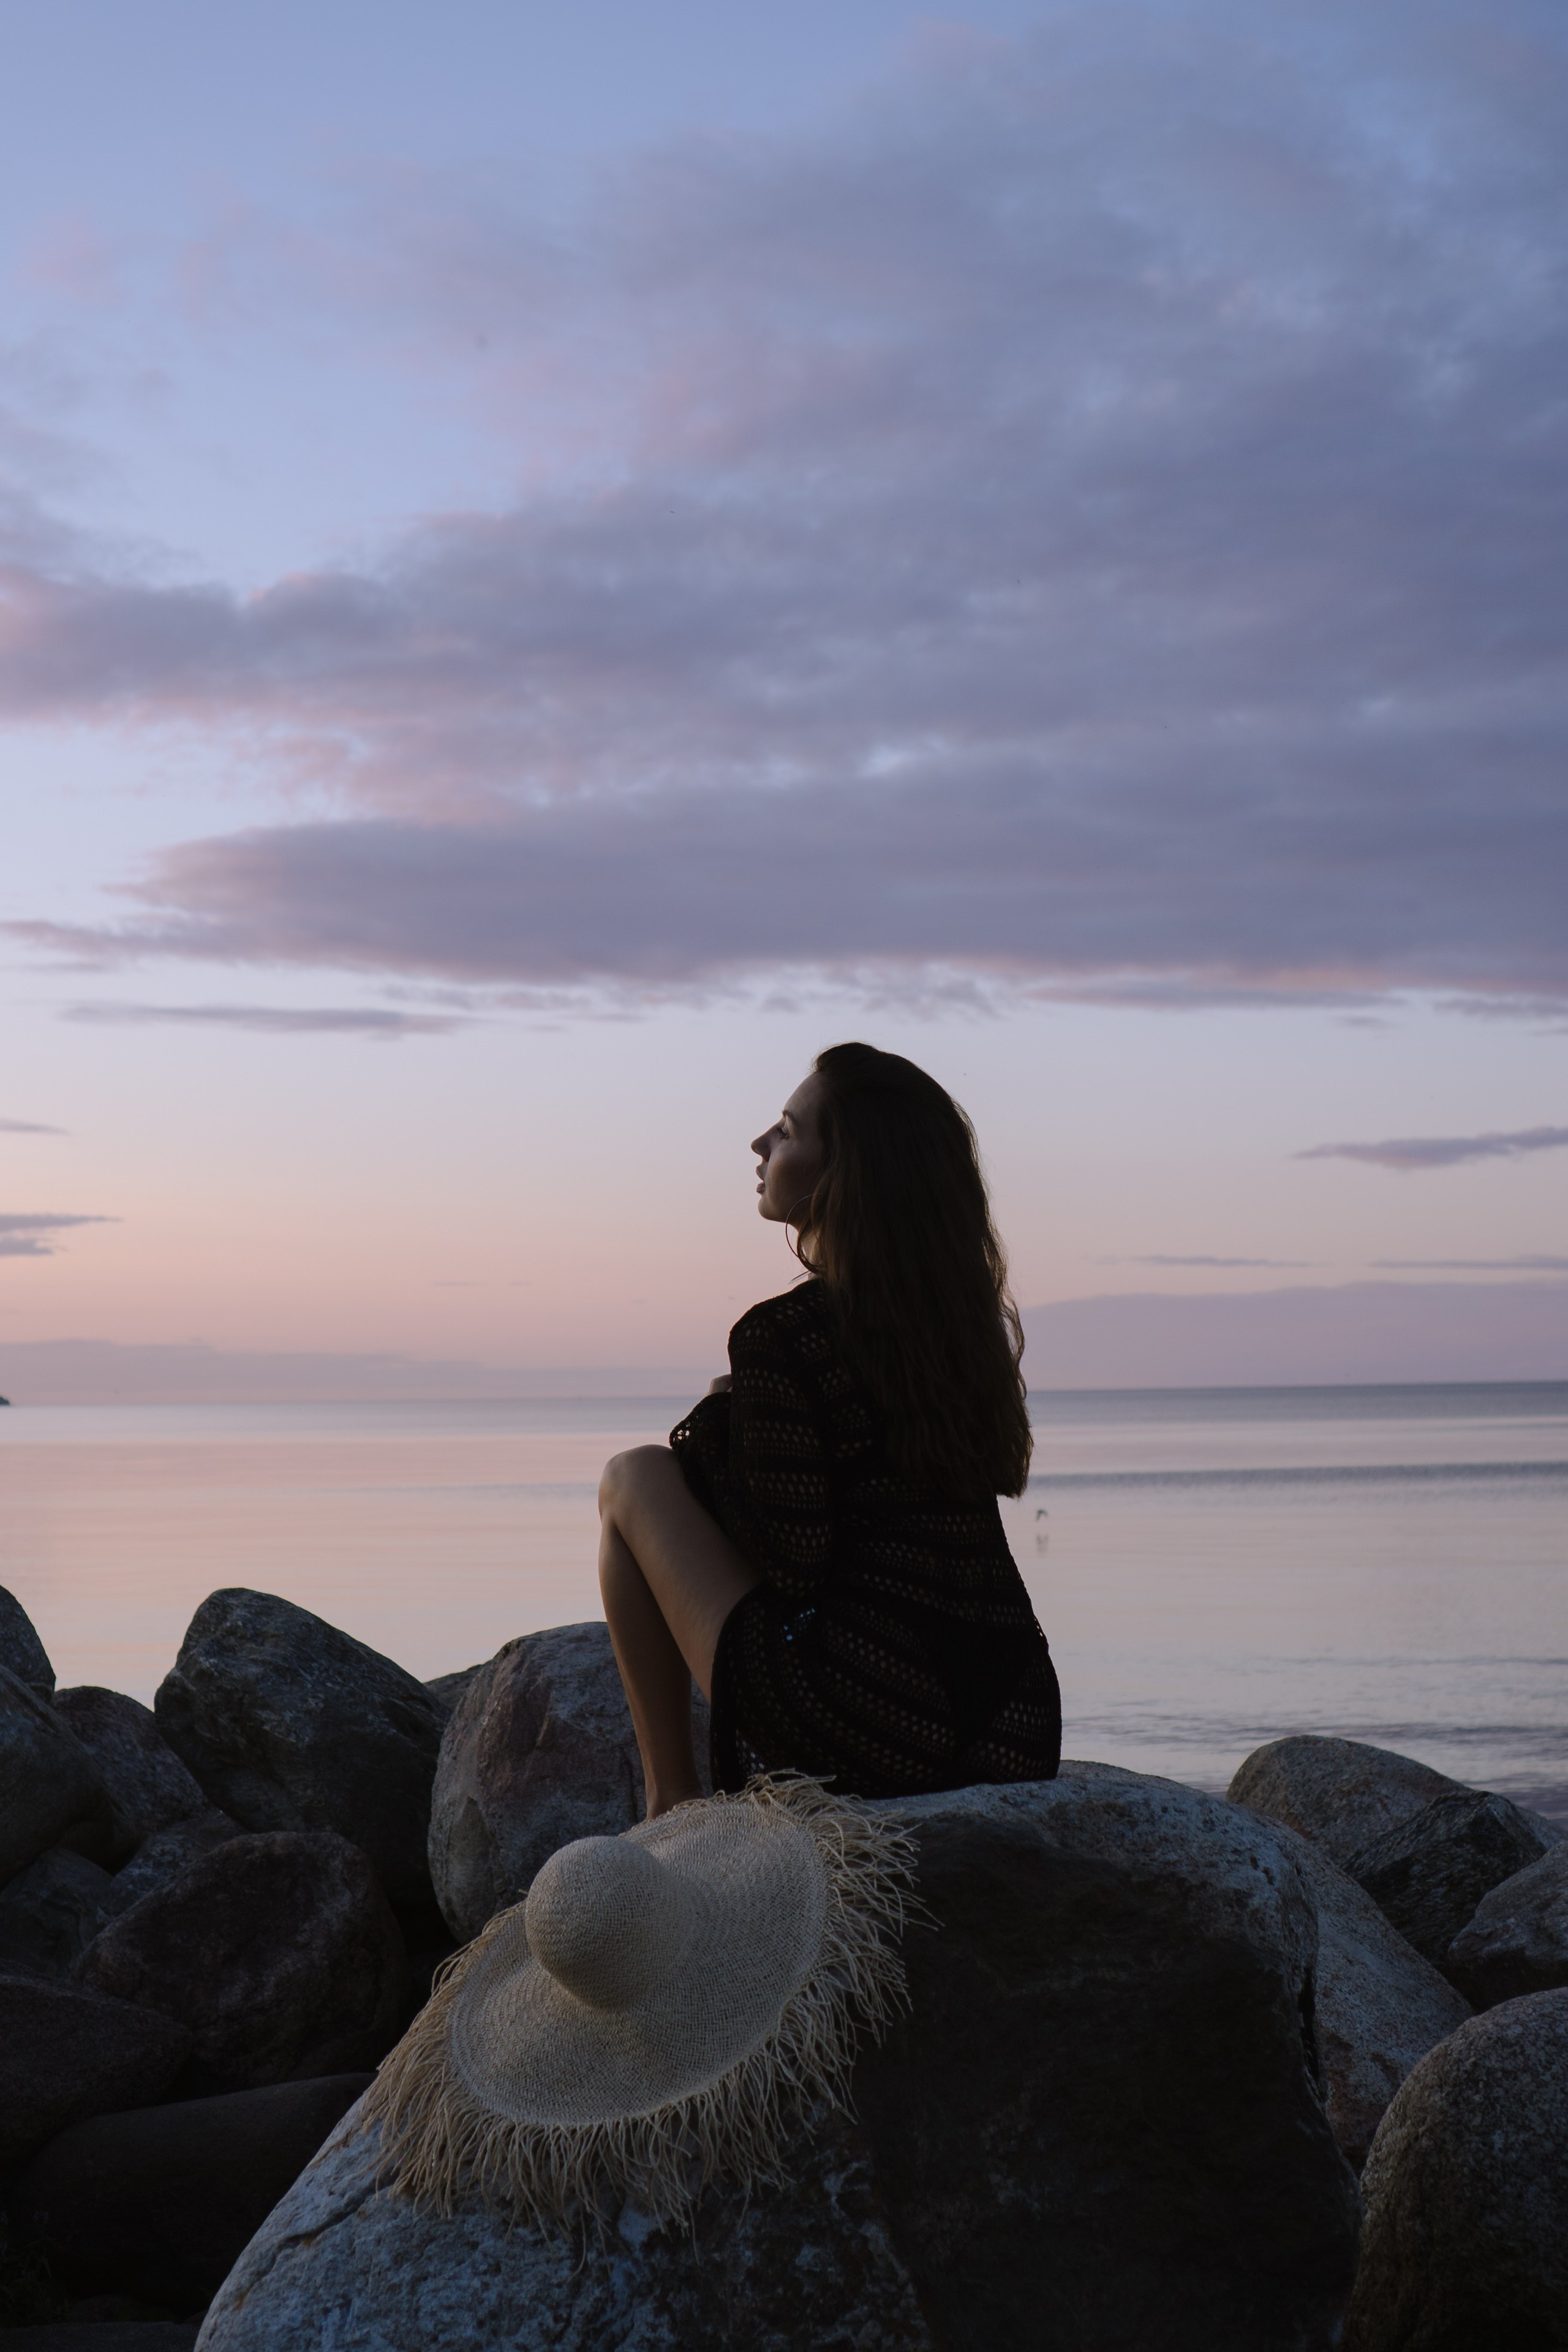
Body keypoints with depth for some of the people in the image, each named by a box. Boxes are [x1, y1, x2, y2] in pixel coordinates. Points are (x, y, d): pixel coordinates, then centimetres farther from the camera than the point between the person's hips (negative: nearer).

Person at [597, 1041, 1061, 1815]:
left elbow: (790, 1567, -12)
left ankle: (671, 1798, 14)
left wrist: (710, 1431, 5)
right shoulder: (967, 1315, 11)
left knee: (636, 1477, 10)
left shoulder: (783, 1338, -12)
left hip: (861, 1728, -7)